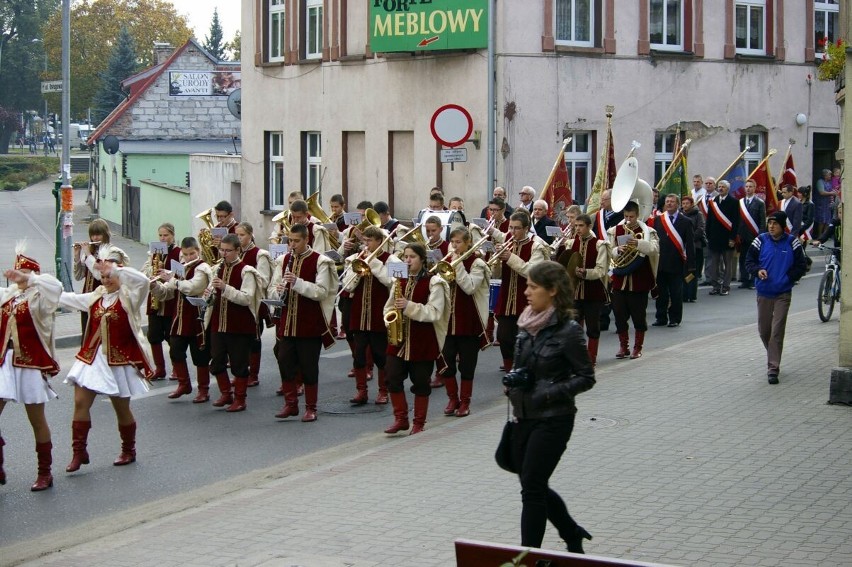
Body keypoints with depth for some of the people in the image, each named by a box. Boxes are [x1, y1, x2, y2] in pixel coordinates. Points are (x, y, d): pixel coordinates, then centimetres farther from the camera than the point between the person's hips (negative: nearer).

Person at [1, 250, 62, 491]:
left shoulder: (38, 298, -7)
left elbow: (54, 287, -27)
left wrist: (26, 278, -28)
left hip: (31, 364, -4)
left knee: (37, 420, 7)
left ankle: (45, 473, 18)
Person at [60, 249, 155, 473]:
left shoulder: (129, 297, -8)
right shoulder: (96, 297, 9)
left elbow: (143, 280, -29)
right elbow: (66, 298, 16)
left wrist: (114, 268, -30)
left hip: (119, 360, -5)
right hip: (92, 357, 5)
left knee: (121, 407, 7)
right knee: (80, 402, -4)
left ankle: (128, 451, 26)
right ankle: (79, 452, 4)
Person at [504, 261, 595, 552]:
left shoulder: (568, 330, -16)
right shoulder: (528, 324, 5)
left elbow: (586, 377, -11)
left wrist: (548, 394, -20)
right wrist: (512, 380, 0)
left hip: (553, 420, -8)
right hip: (524, 416, 8)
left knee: (532, 488, -4)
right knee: (533, 484, 15)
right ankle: (572, 534, 35)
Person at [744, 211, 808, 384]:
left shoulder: (792, 242, -2)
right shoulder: (761, 240, 2)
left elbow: (801, 266, 4)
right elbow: (749, 261, 8)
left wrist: (788, 278, -9)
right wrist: (757, 271, -12)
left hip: (783, 294, -2)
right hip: (763, 293, 3)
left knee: (777, 331, -8)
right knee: (763, 330, 8)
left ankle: (773, 368, -6)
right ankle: (773, 356, 35)